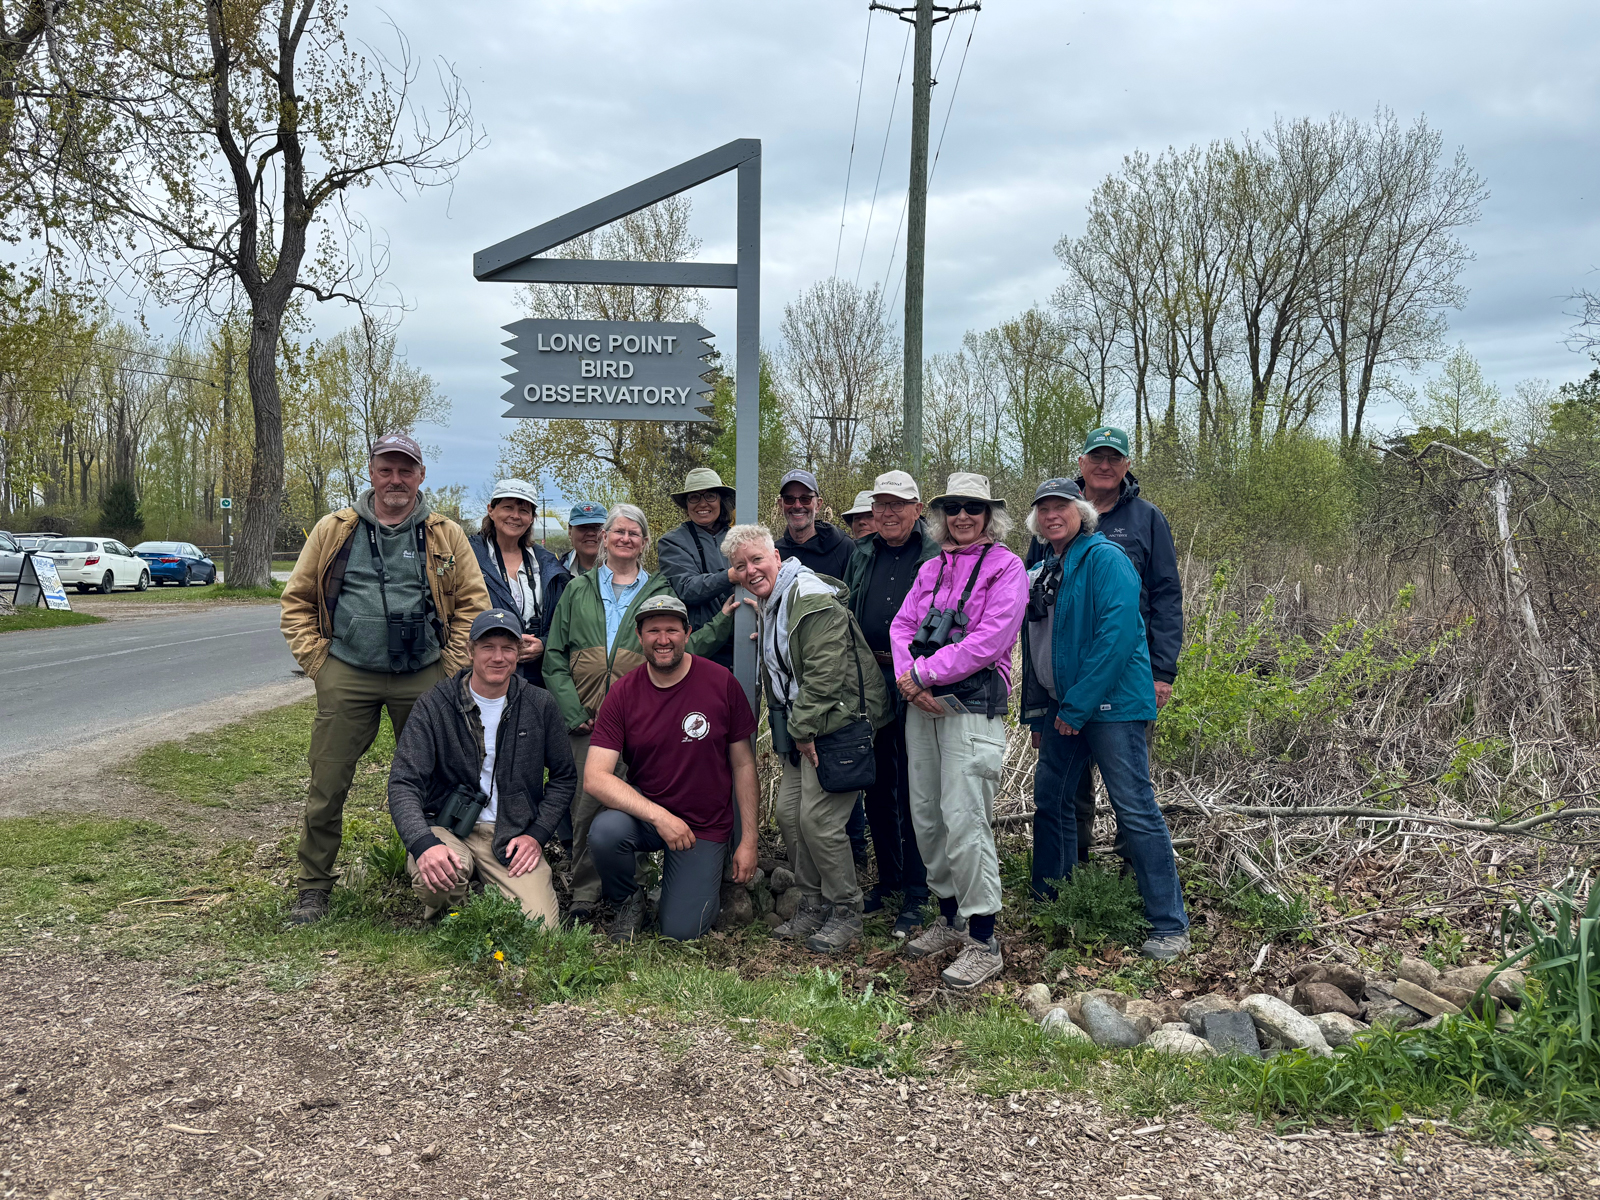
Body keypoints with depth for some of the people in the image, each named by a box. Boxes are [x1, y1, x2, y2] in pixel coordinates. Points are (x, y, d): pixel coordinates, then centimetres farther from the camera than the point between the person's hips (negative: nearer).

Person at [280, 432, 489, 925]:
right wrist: (317, 662, 0)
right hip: (347, 677, 0)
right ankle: (313, 887, 17)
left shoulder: (445, 536, 5)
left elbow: (472, 603, 7)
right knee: (327, 786, 2)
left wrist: (450, 667, -1)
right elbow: (297, 600, 9)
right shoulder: (334, 530, 5)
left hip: (423, 680, 0)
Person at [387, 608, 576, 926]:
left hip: (513, 835, 2)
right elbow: (403, 783, -12)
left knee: (540, 925, -18)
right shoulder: (435, 704, -6)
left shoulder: (539, 706, 2)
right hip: (447, 830, -1)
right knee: (433, 877, -35)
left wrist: (537, 834, -2)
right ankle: (445, 921, 3)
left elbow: (564, 777, 13)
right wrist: (423, 843, -30)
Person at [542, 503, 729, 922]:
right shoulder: (579, 590, 14)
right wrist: (573, 710, -2)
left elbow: (681, 648, 8)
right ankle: (584, 895, 10)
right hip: (589, 717, 1)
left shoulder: (660, 592, 14)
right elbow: (554, 657, 10)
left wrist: (723, 621, -4)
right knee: (587, 805, -3)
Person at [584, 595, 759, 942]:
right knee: (605, 832, -32)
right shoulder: (623, 693, -9)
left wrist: (748, 840, -3)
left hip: (705, 827, -1)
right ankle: (629, 903, 0)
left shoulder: (721, 683, -9)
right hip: (643, 808, 1)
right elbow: (594, 777, -17)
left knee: (681, 933, -10)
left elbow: (743, 764, -2)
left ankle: (704, 887, 26)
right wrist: (658, 815, -28)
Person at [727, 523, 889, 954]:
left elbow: (824, 672, -22)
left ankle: (846, 914, 6)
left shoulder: (813, 599, -18)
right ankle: (813, 906, 23)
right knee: (789, 812, 8)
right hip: (800, 725, 10)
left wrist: (804, 728, -18)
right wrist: (790, 730, 14)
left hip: (836, 720, -10)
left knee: (818, 818, -11)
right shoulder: (767, 604, 14)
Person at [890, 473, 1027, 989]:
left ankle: (983, 941, 0)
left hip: (973, 705, -6)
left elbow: (989, 641, -13)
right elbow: (901, 625, 10)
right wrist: (909, 677, -9)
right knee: (926, 815, 10)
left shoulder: (1005, 567, -3)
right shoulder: (931, 569, 17)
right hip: (922, 704, 7)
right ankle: (950, 918, 26)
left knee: (964, 819, -10)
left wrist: (924, 673, -12)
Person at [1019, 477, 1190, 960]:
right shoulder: (1041, 572, 15)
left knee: (1136, 811, -7)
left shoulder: (1105, 558, -10)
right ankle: (1047, 903, 32)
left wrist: (1078, 705, -19)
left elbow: (1117, 633, -20)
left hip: (1111, 703, -8)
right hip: (1061, 706, 9)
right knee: (1050, 801, 15)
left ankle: (1170, 926, 2)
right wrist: (1036, 715, 19)